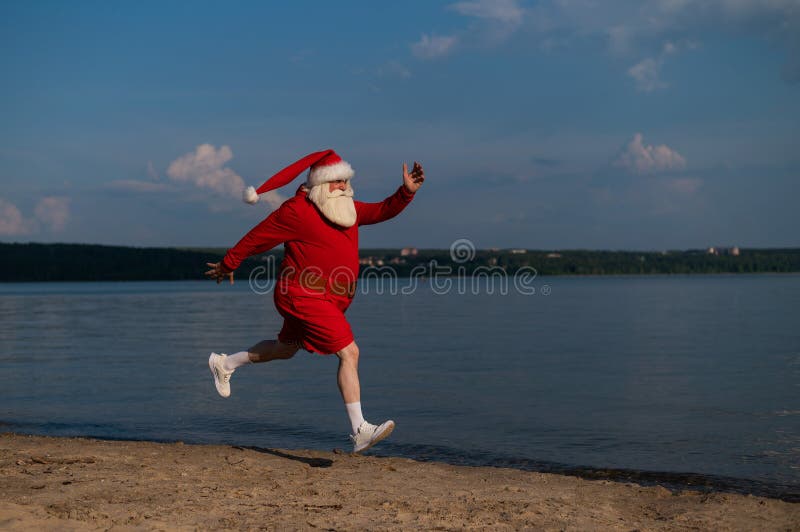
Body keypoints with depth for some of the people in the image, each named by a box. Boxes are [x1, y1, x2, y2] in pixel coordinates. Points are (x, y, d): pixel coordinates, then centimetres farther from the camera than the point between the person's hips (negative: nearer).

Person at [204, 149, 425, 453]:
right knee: (348, 353, -17)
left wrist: (407, 191, -10)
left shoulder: (348, 209, 10)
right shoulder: (297, 211, -14)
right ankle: (359, 432, -17)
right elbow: (258, 237, -5)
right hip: (305, 297, -10)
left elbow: (382, 211, 8)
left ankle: (224, 364, 46)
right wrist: (228, 264, 5)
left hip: (328, 301, 10)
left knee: (286, 348, 25)